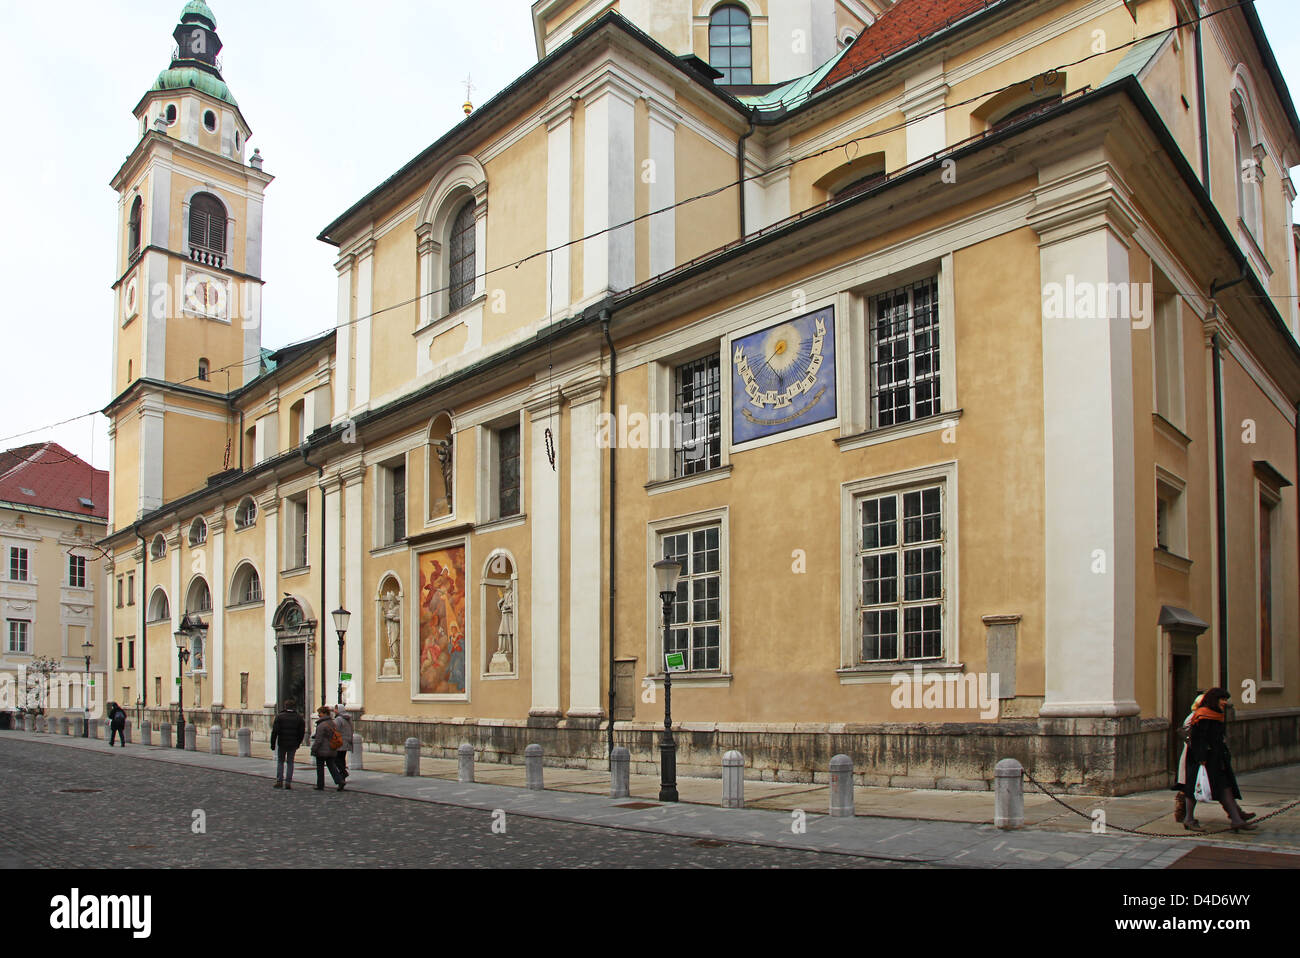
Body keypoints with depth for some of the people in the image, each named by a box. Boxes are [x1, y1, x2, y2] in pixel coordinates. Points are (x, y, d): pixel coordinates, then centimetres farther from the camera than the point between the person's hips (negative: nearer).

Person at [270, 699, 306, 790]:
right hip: (293, 745, 1)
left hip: (282, 743, -1)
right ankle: (288, 782, 2)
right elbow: (302, 732, 3)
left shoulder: (279, 717, -4)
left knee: (280, 761, 14)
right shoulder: (299, 718, 2)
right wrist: (298, 743, 14)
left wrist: (273, 744, -2)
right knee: (290, 762, 8)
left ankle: (279, 781, 8)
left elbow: (274, 731, -8)